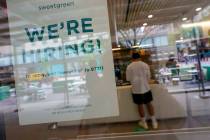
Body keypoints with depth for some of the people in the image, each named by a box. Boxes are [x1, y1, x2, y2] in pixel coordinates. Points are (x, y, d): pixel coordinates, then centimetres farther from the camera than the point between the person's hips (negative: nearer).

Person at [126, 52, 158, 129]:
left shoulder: (129, 66, -6)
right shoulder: (145, 65, -3)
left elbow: (128, 79, 0)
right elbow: (148, 76, 3)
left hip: (136, 89, -1)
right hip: (145, 88, 2)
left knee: (140, 105, 10)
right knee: (149, 104, 14)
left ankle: (144, 123, 24)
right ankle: (154, 122, 24)